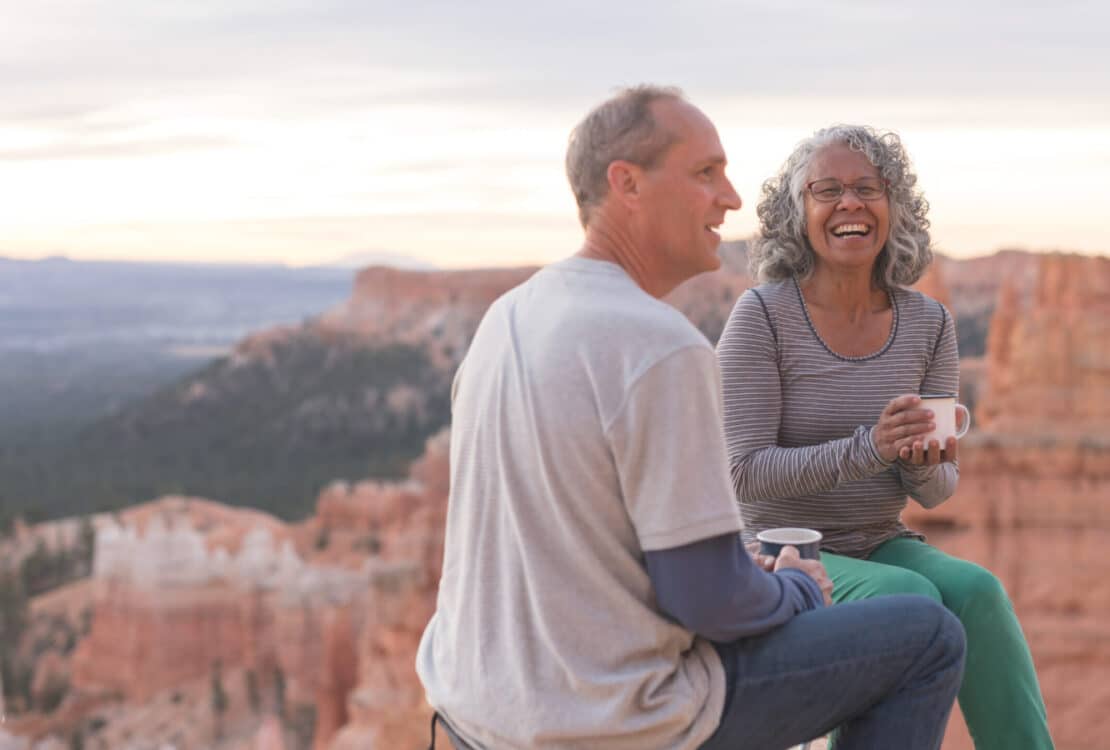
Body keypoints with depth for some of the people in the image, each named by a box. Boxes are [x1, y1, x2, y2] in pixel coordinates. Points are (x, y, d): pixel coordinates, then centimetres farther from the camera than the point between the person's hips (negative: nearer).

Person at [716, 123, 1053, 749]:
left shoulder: (929, 324, 4)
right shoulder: (764, 315, -10)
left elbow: (943, 486, 8)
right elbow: (745, 470, -14)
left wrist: (923, 466, -18)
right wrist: (867, 451, -28)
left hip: (882, 546, 4)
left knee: (977, 591, -27)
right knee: (910, 596, -32)